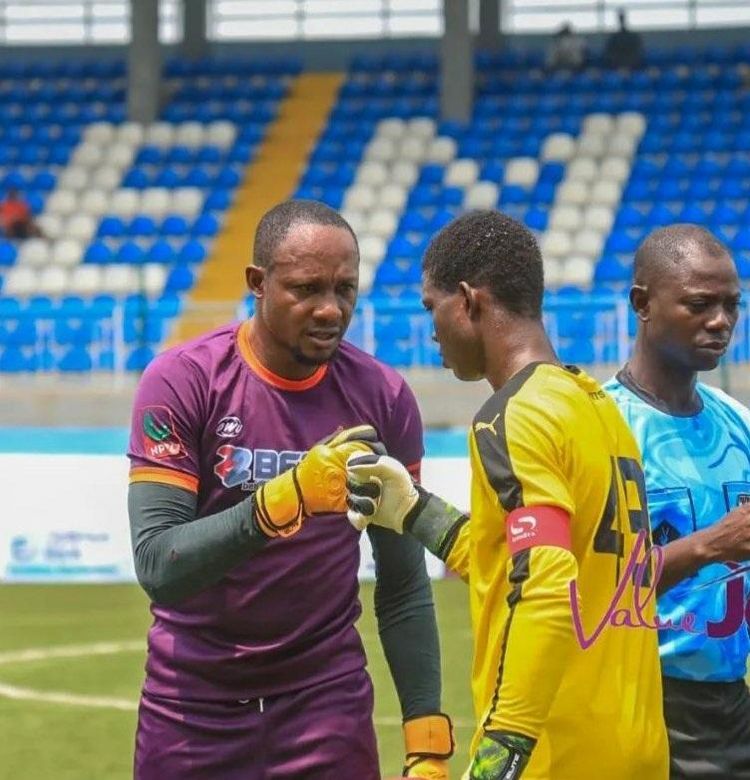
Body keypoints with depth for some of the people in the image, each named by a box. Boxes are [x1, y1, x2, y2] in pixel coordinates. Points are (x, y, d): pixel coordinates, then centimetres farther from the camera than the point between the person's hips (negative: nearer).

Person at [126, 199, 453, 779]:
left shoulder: (383, 397, -2)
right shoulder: (183, 381, -11)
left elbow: (403, 588, 4)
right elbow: (155, 565, -21)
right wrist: (283, 499, -34)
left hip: (327, 696, 2)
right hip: (194, 704, -2)